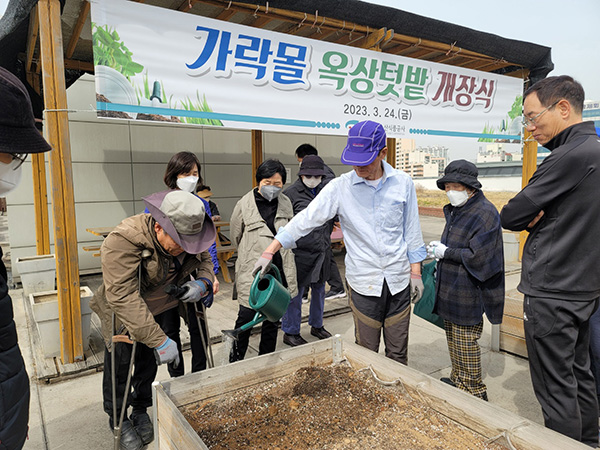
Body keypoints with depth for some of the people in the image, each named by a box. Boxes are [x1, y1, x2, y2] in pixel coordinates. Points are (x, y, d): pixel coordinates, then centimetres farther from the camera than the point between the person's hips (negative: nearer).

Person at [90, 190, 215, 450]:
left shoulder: (188, 234, -17)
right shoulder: (123, 242, -36)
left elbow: (204, 260, 2)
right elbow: (124, 298, -39)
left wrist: (202, 282, -22)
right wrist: (159, 340, -41)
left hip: (162, 311, 5)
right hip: (125, 316, -4)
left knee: (148, 365, 17)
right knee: (119, 368, 8)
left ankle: (140, 411, 43)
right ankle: (118, 420, 36)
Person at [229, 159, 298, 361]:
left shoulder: (286, 203, 3)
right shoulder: (245, 204, -8)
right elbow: (236, 236, 7)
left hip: (279, 269, 4)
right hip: (252, 271, -4)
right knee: (247, 316, -1)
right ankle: (236, 360, 21)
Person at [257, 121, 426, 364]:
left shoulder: (403, 183, -1)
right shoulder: (340, 187, -7)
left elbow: (411, 230, 6)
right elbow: (306, 219, -8)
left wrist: (416, 272, 5)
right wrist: (269, 252, -13)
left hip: (398, 281, 2)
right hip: (363, 282, -1)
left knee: (398, 352, 15)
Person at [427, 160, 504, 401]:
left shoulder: (485, 213, -16)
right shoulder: (455, 210, 13)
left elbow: (477, 256, -20)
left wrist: (445, 252, -15)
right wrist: (439, 250, 8)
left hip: (467, 295, -9)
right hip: (449, 290, 9)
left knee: (465, 341, 1)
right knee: (452, 338, 19)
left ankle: (473, 391, 17)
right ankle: (458, 380, 35)